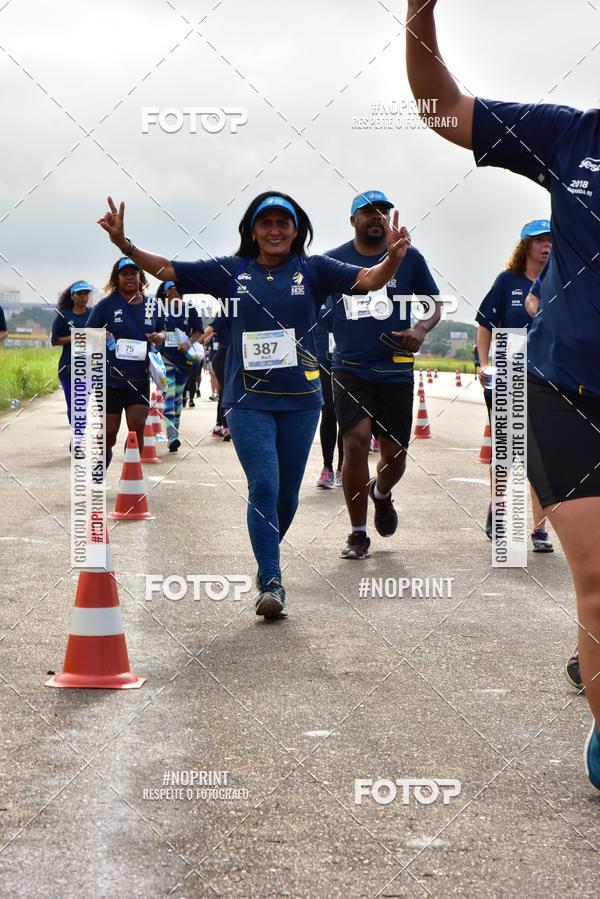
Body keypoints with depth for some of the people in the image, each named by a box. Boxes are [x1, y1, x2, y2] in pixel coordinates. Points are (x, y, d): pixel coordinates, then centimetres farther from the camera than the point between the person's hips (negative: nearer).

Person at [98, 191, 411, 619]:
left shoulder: (313, 270, 2)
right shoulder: (231, 272, 4)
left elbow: (369, 280, -8)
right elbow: (167, 270, 4)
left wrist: (393, 259, -28)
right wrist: (125, 245, -9)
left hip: (300, 399, 1)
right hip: (249, 399, -1)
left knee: (287, 491, 11)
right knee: (263, 487, -13)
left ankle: (268, 560, 35)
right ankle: (271, 583, -10)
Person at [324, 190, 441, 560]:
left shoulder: (409, 257, 4)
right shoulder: (333, 261, 3)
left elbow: (435, 304, 13)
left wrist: (421, 329, -7)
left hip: (396, 372, 1)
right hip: (350, 368, -1)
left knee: (395, 453, 4)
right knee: (356, 442, -16)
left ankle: (382, 494, 42)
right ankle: (358, 534, -3)